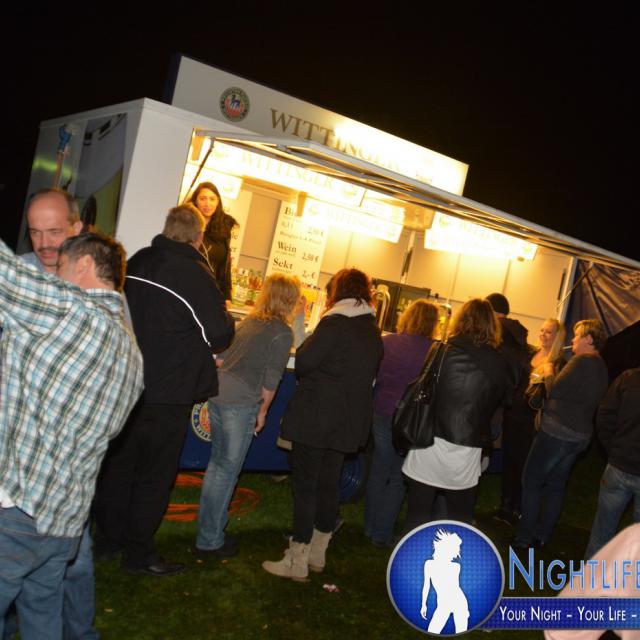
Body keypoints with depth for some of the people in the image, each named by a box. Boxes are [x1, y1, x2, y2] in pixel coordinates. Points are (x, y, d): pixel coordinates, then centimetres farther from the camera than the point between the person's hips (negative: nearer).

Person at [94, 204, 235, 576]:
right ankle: (138, 553, 16)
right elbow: (219, 336, -14)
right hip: (169, 393, -6)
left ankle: (109, 538, 31)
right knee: (155, 474, 6)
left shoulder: (137, 263, 0)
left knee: (118, 462, 18)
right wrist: (226, 316, 6)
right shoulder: (195, 274, -18)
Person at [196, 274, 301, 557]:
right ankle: (210, 540, 12)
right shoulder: (283, 332, -8)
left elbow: (221, 358, 16)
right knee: (227, 470, 3)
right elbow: (271, 380, -9)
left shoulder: (248, 321, 13)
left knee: (217, 462, 18)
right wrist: (262, 411, 3)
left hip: (218, 393, 7)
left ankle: (209, 526, 30)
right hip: (241, 403, -7)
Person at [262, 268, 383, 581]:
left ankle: (297, 561, 7)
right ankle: (317, 552, 29)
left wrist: (307, 343, 1)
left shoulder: (334, 323, -16)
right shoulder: (374, 333, 8)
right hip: (349, 422, 7)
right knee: (329, 484, 17)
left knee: (304, 485, 1)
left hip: (315, 419, -7)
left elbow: (303, 363, -18)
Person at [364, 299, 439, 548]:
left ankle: (371, 527, 30)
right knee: (398, 479, 11)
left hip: (382, 414, 3)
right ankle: (382, 533, 17)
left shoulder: (386, 342, -4)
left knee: (378, 471, 18)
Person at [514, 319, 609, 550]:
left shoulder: (582, 361, -16)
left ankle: (525, 536, 6)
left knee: (531, 481, 2)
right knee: (556, 485, 15)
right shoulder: (601, 367, 13)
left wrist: (548, 372, -1)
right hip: (580, 435, 9)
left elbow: (554, 390, -18)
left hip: (557, 431, -9)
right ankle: (543, 535, 23)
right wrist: (555, 375, 11)